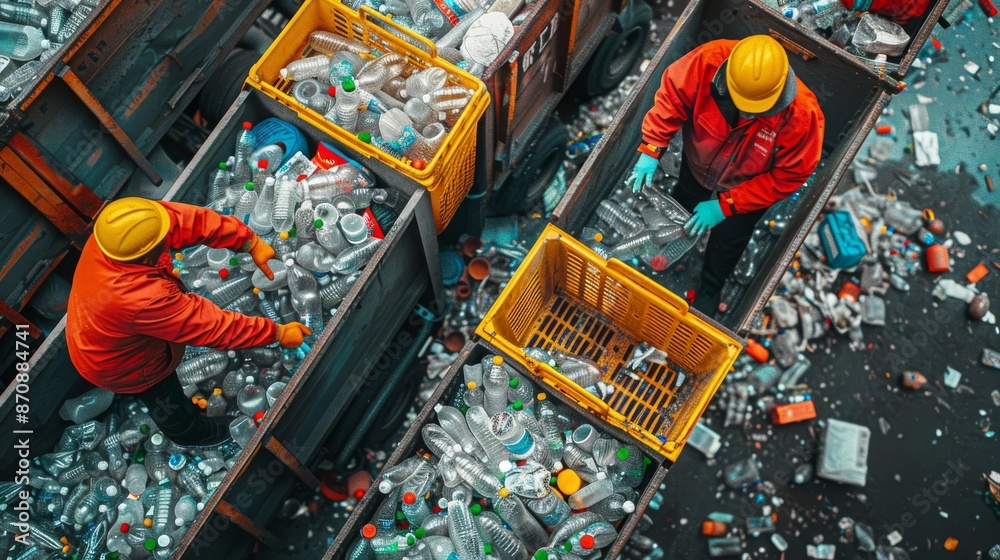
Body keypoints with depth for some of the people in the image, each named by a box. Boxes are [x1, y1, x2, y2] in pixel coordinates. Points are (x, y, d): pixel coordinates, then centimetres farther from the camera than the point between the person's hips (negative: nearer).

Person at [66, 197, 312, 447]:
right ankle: (191, 432, 57)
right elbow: (211, 325, -39)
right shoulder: (143, 300, -49)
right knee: (165, 399, 26)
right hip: (118, 364, -5)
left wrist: (251, 242, -31)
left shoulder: (114, 231, -31)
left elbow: (187, 219, -29)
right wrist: (277, 333, -30)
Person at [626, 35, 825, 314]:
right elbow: (672, 95, -22)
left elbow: (788, 176, -29)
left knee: (728, 238, 24)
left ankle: (710, 288, 56)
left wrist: (725, 206, -29)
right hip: (698, 161, 1)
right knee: (682, 207, 31)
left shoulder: (803, 114, -41)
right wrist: (651, 149, -30)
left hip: (747, 186, -1)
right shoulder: (709, 60, -40)